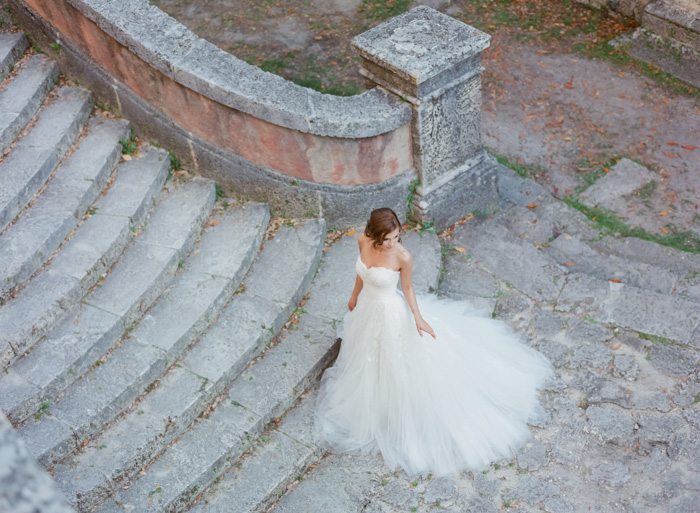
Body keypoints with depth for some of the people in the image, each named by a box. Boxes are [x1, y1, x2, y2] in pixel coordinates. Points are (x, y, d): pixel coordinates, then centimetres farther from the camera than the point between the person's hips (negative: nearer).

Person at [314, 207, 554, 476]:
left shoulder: (403, 257, -32)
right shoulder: (363, 241, -19)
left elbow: (407, 288, -14)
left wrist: (418, 318, -20)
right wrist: (354, 296, 13)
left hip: (390, 314, -6)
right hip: (367, 306, 6)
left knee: (396, 364, 14)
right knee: (369, 355, 31)